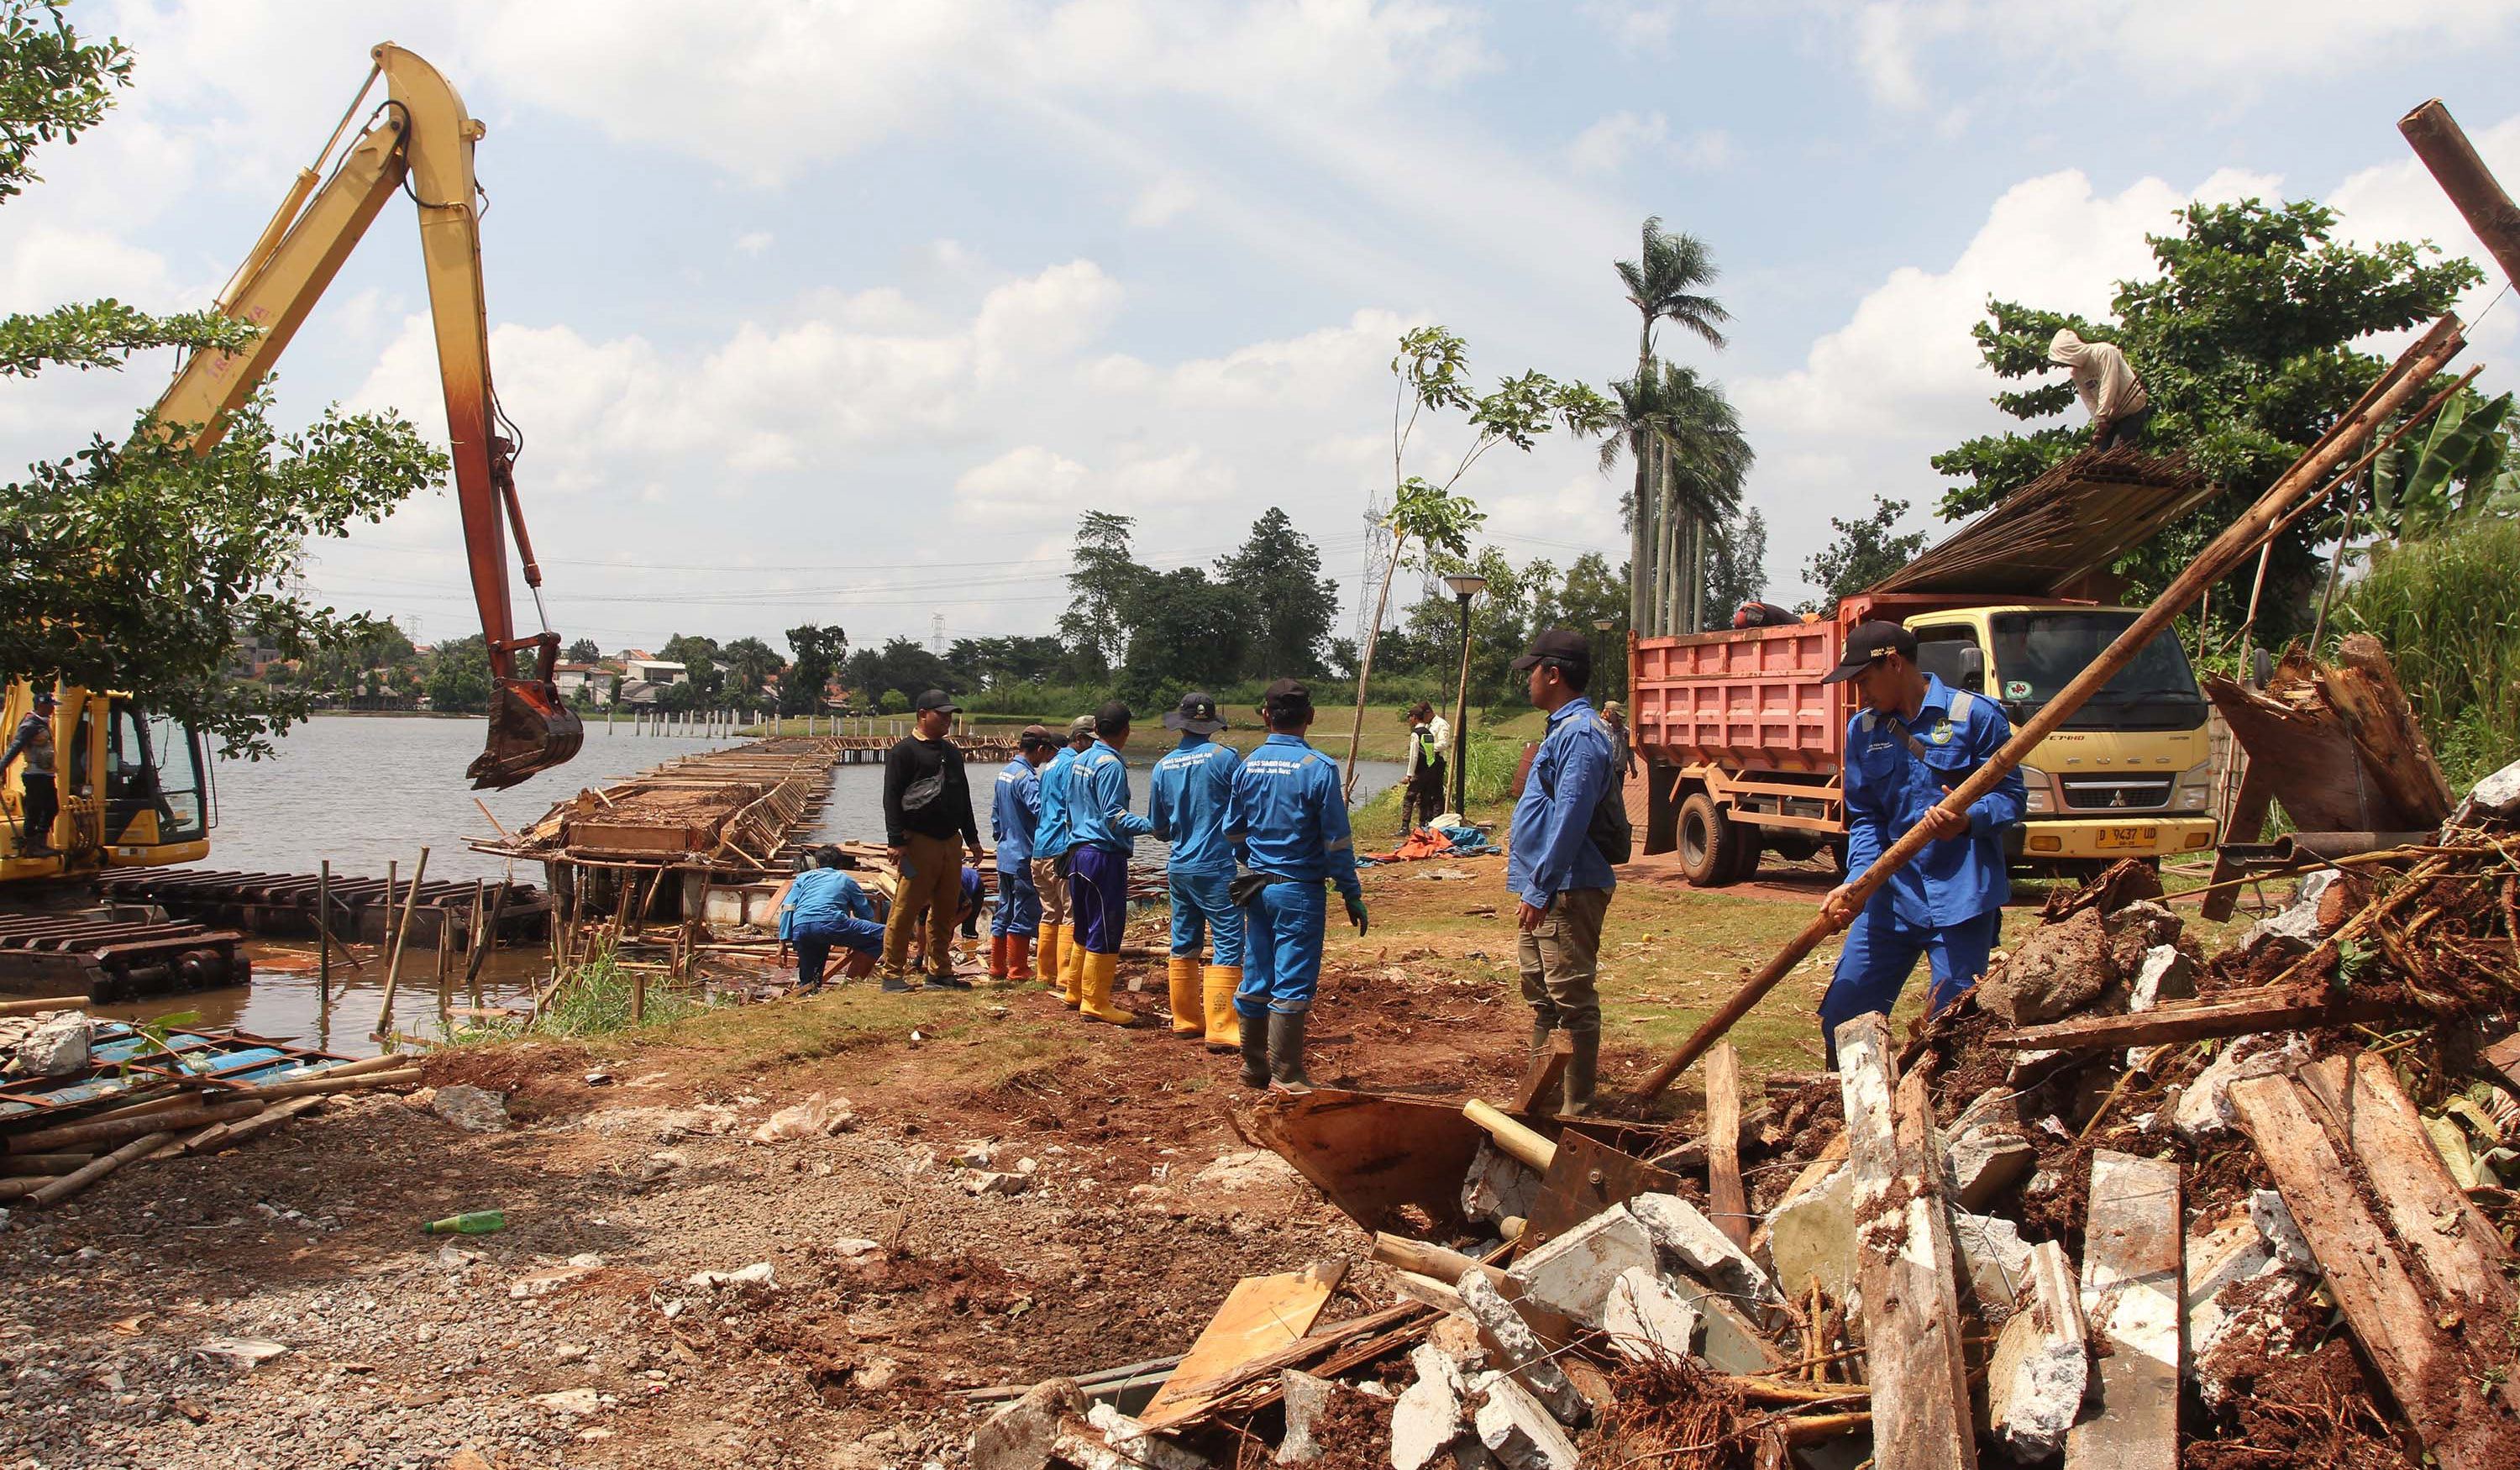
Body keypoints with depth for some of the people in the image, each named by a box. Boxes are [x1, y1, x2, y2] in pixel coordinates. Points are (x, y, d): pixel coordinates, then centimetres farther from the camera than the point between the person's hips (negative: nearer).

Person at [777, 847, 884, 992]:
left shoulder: (804, 877, 32)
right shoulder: (846, 879, 28)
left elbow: (787, 908, 18)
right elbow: (867, 914, 29)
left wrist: (783, 941, 16)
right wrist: (855, 942, 43)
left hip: (800, 929, 4)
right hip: (830, 922, -4)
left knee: (807, 980, 20)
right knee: (882, 934, 4)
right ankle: (853, 977, -5)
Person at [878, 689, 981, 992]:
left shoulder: (951, 752, 19)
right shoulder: (904, 751, -4)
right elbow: (892, 798, -9)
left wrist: (971, 837, 22)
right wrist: (897, 841, -16)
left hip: (951, 842, 7)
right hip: (919, 841, -7)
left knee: (945, 911, 9)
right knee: (905, 910, -7)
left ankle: (940, 970, 17)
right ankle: (892, 973, -1)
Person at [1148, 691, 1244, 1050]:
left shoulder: (1164, 765, 4)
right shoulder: (1224, 757, -10)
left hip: (1178, 869, 6)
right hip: (1215, 867, -6)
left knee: (1184, 944, 16)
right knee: (1228, 944, -5)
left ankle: (1186, 1020, 24)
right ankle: (1220, 1030, -10)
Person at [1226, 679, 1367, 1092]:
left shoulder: (1248, 766, 3)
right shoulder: (1319, 768, -13)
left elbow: (1233, 832, 12)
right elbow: (1336, 841, -12)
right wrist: (1353, 895, -3)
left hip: (1257, 887, 5)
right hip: (1300, 890, -5)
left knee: (1256, 978, 13)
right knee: (1292, 983, 0)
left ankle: (1253, 1067, 23)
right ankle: (1286, 1077, 4)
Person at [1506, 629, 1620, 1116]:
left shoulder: (1581, 734, -17)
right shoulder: (1563, 729, 17)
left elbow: (1570, 818, -23)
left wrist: (1542, 890, -23)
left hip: (1566, 891, -11)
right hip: (1543, 889, 11)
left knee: (1573, 1002, -4)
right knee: (1542, 998, 18)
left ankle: (1577, 1109, 2)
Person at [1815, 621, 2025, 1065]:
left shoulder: (1975, 715, -3)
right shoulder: (1863, 729, 11)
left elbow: (2010, 796, -5)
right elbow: (1865, 816, 9)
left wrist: (1967, 821, -26)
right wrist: (1857, 882, -7)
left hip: (1961, 899, -5)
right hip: (1889, 895, 5)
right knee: (1840, 1018, 5)